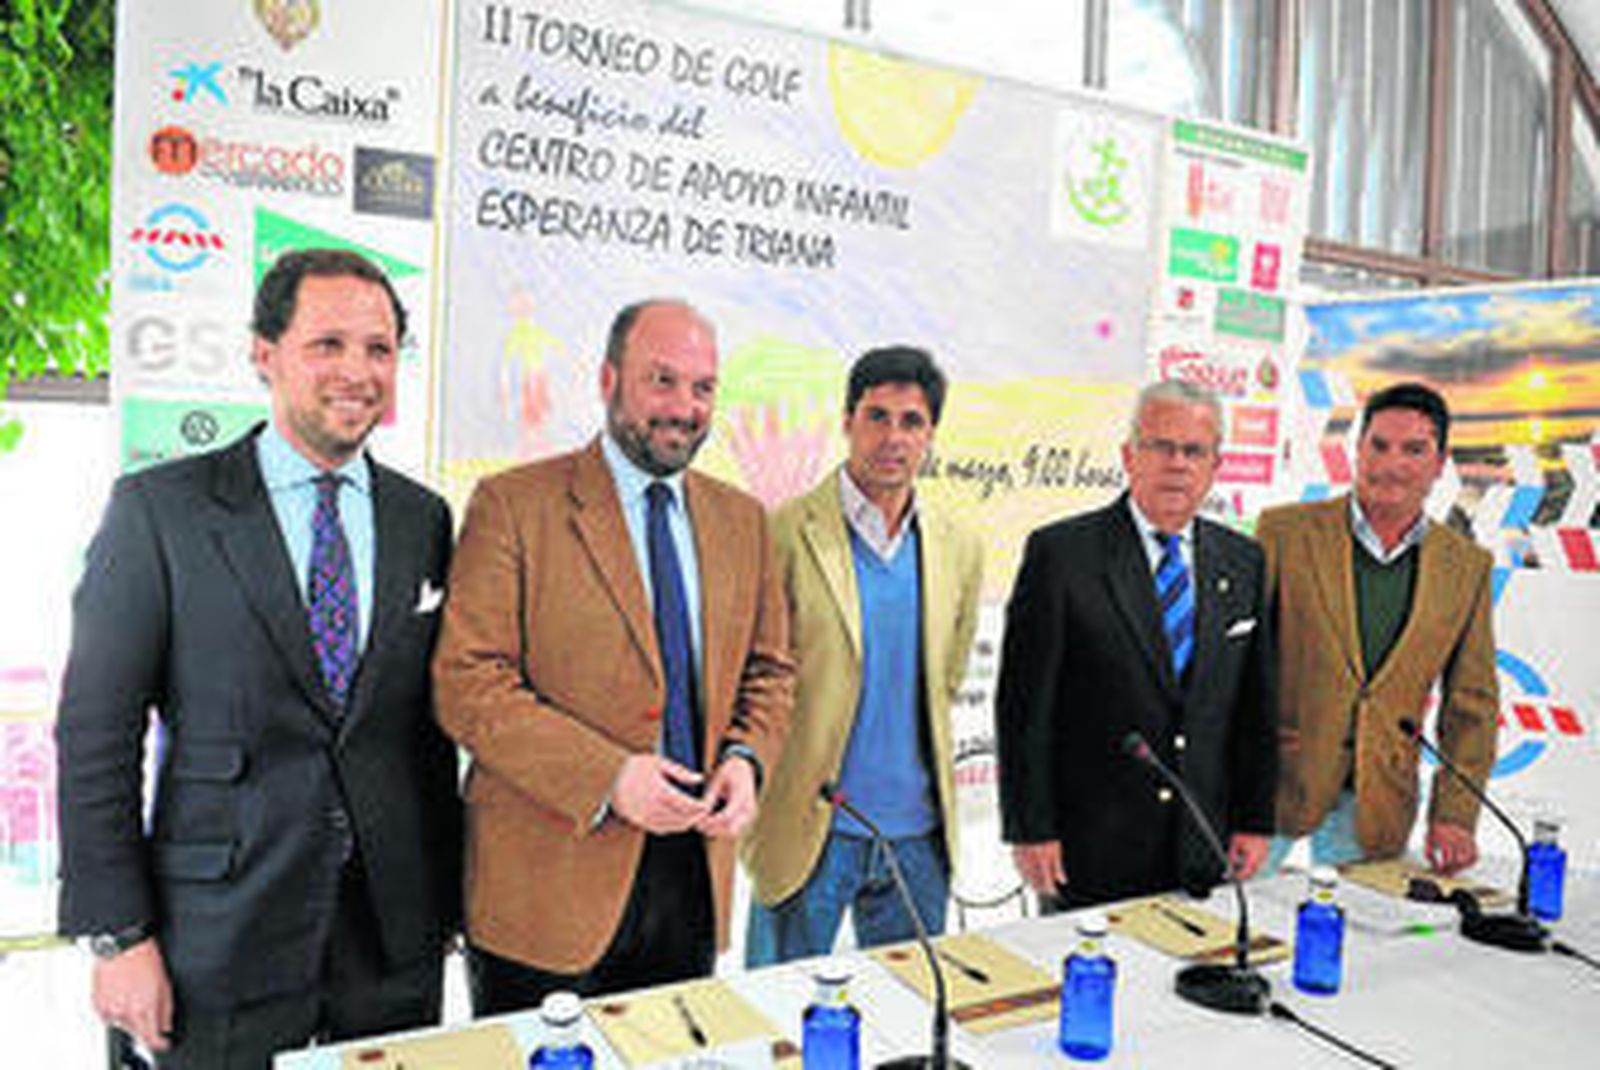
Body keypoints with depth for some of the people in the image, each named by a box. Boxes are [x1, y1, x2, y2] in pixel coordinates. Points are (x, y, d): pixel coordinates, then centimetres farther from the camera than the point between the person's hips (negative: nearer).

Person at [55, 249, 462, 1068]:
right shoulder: (158, 508, -6)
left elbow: (432, 726, 8)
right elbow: (94, 733, -6)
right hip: (223, 940, -3)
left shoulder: (423, 518, 4)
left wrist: (447, 900, 9)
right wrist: (118, 936, -9)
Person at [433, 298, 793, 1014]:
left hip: (695, 871, 5)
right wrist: (605, 776, -21)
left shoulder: (741, 519, 9)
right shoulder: (514, 505, -7)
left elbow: (769, 669, 14)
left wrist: (744, 756, -6)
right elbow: (465, 684, -13)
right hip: (547, 884, -4)